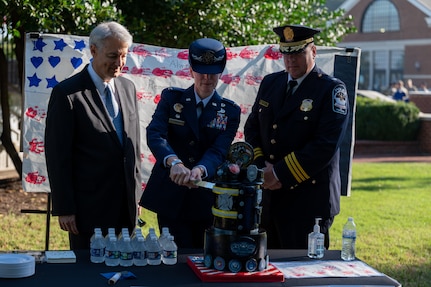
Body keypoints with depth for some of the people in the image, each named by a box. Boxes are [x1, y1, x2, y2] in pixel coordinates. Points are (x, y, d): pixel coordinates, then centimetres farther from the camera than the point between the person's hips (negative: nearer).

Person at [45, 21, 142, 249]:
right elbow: (57, 155, -10)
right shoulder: (67, 93, -10)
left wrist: (135, 192, 13)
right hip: (88, 208, -5)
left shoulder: (128, 88, 10)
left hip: (126, 206, 6)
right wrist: (64, 209, -12)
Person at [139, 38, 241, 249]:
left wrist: (199, 170, -32)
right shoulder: (171, 98, 2)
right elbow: (155, 134, -14)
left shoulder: (230, 111, 3)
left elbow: (219, 151, -10)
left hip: (207, 199, 1)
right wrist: (174, 162, -34)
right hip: (171, 196, -1)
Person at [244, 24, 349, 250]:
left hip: (308, 200, -5)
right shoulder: (270, 83, 12)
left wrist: (280, 174, -17)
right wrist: (262, 167, -4)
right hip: (267, 196, 5)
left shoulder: (332, 90, -7)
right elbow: (252, 128, 14)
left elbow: (326, 145, -16)